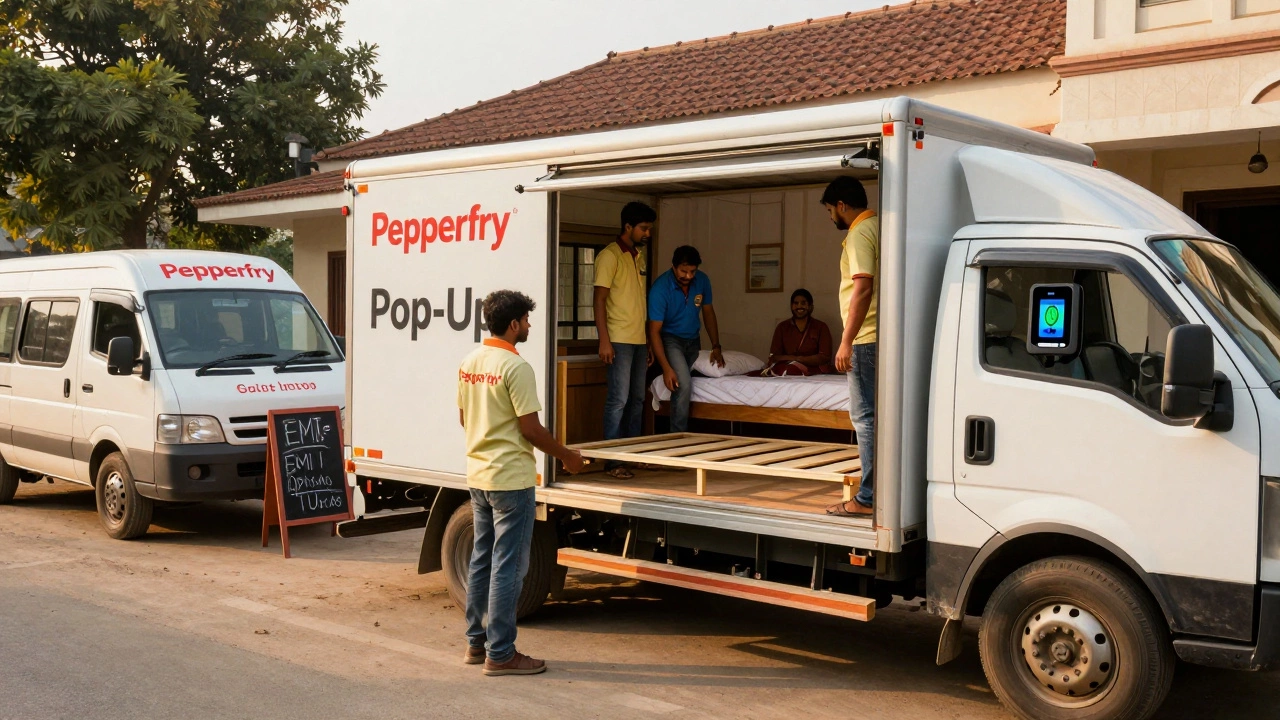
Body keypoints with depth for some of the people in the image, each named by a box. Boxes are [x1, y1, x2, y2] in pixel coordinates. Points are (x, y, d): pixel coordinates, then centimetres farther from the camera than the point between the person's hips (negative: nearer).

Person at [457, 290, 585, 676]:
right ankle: (500, 654, 4)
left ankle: (476, 642, 24)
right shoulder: (516, 367, -18)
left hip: (478, 474, 8)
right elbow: (530, 428, -17)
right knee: (508, 566, -2)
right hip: (511, 478, -8)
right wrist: (565, 456, -4)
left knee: (482, 560, 16)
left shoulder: (470, 362, 7)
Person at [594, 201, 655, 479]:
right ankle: (612, 461, -4)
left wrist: (648, 344, 18)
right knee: (618, 400, -8)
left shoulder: (639, 257, 16)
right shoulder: (610, 255, -7)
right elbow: (599, 299, -11)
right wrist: (604, 341, -18)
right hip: (619, 340, -8)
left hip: (639, 340, 8)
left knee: (637, 399, 10)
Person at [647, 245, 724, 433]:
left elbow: (708, 312, 4)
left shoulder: (702, 280, -11)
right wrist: (666, 368, -31)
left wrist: (716, 347, -2)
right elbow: (654, 330, -25)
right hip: (670, 339, -6)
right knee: (683, 385, -23)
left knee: (696, 386, 8)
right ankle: (678, 435, -16)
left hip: (693, 340, 6)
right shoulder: (660, 288, -26)